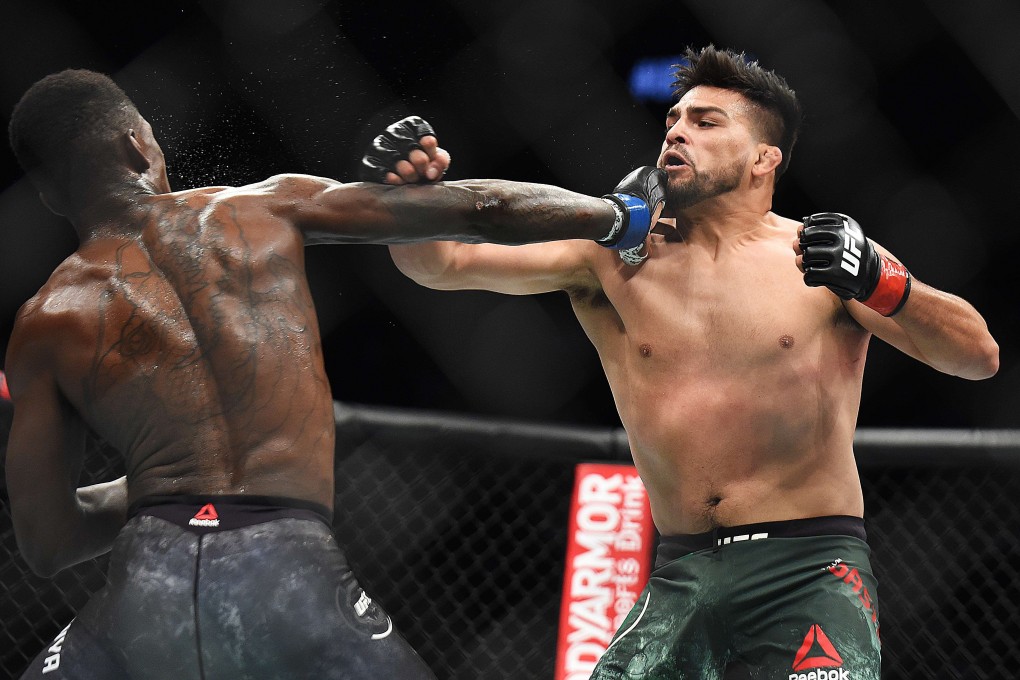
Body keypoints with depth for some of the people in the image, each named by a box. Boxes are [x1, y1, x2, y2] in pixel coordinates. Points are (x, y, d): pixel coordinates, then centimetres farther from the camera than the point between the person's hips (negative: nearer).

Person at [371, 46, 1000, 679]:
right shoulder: (611, 258, 7)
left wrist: (881, 283, -23)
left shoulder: (826, 254, 2)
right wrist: (408, 191, -20)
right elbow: (444, 263, 1)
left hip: (810, 572, -3)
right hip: (682, 580, 3)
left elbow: (979, 356, -5)